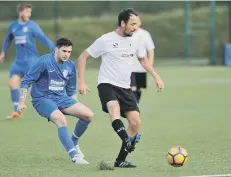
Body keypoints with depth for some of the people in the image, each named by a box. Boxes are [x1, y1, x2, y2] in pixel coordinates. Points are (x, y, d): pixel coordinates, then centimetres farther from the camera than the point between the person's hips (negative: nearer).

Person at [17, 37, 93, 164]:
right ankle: (74, 156, -30)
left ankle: (73, 142, 14)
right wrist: (22, 102, -14)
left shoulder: (70, 66, 4)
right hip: (43, 99, -6)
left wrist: (74, 107, 18)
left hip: (61, 98, 6)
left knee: (88, 115, -9)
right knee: (61, 120, -32)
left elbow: (71, 90, 19)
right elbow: (26, 81, -10)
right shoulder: (45, 62, -14)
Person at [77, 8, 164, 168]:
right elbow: (83, 57, -1)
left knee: (136, 122, -7)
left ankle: (120, 160, 3)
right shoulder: (106, 40, -9)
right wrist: (81, 81, -10)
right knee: (114, 107, -36)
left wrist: (156, 77, 11)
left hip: (125, 88, 5)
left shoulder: (136, 40, 5)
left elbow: (143, 59, 23)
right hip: (107, 84, -5)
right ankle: (128, 141, -55)